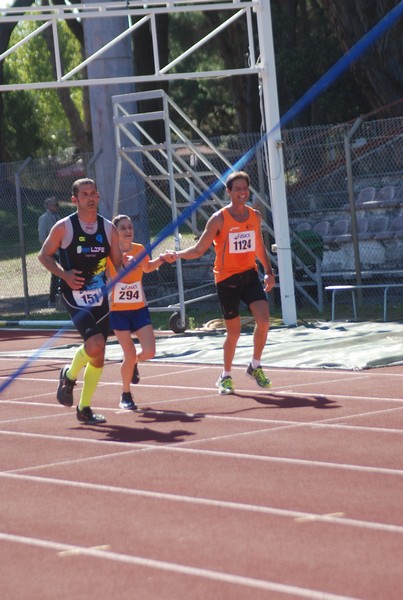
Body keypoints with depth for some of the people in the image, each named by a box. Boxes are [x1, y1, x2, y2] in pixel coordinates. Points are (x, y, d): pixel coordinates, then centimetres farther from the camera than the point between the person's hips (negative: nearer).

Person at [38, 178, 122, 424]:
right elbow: (44, 255, 2)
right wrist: (64, 274, -13)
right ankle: (69, 376, 5)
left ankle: (84, 408, 22)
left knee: (98, 357, 7)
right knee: (95, 344, -26)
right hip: (75, 297, -5)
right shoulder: (64, 227, -6)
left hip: (100, 297, 5)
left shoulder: (109, 228, 5)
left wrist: (124, 270, -13)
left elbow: (118, 263, 11)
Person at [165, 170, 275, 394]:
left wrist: (269, 271, 10)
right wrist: (177, 255, -25)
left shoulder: (255, 216, 5)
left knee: (264, 320, -14)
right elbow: (199, 249, -9)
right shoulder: (219, 219, -10)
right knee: (234, 332, 2)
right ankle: (226, 376, 22)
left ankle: (255, 367, 7)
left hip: (250, 275, 4)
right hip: (227, 279, -4)